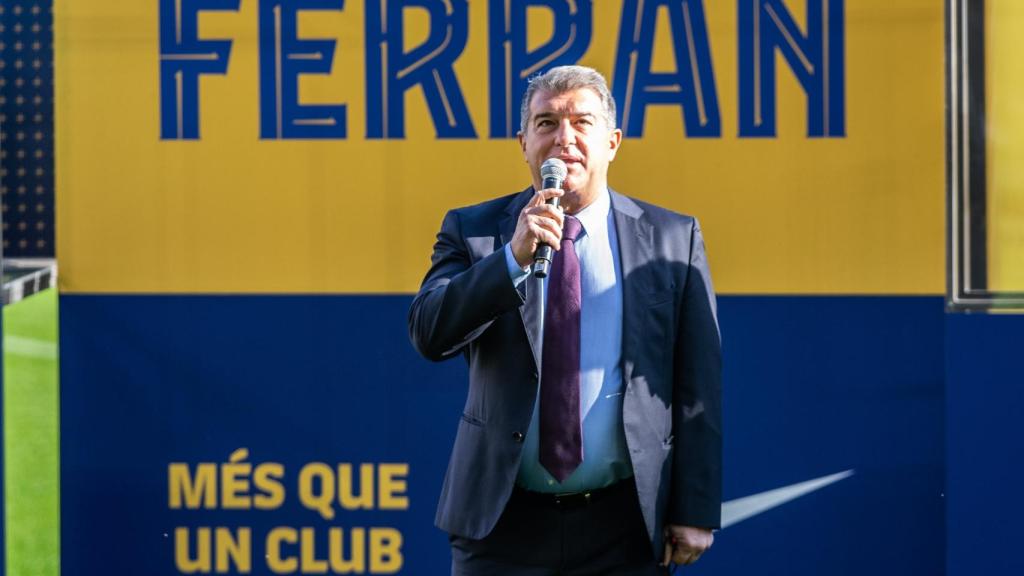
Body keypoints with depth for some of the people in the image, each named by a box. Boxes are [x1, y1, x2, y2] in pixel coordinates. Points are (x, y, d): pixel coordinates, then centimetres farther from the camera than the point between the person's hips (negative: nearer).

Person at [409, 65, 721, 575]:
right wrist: (514, 256, -24)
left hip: (624, 528, 0)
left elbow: (697, 385, 2)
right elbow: (429, 333, -11)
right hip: (502, 523, 0)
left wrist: (696, 512, -2)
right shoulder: (474, 231, 4)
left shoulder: (673, 240, 4)